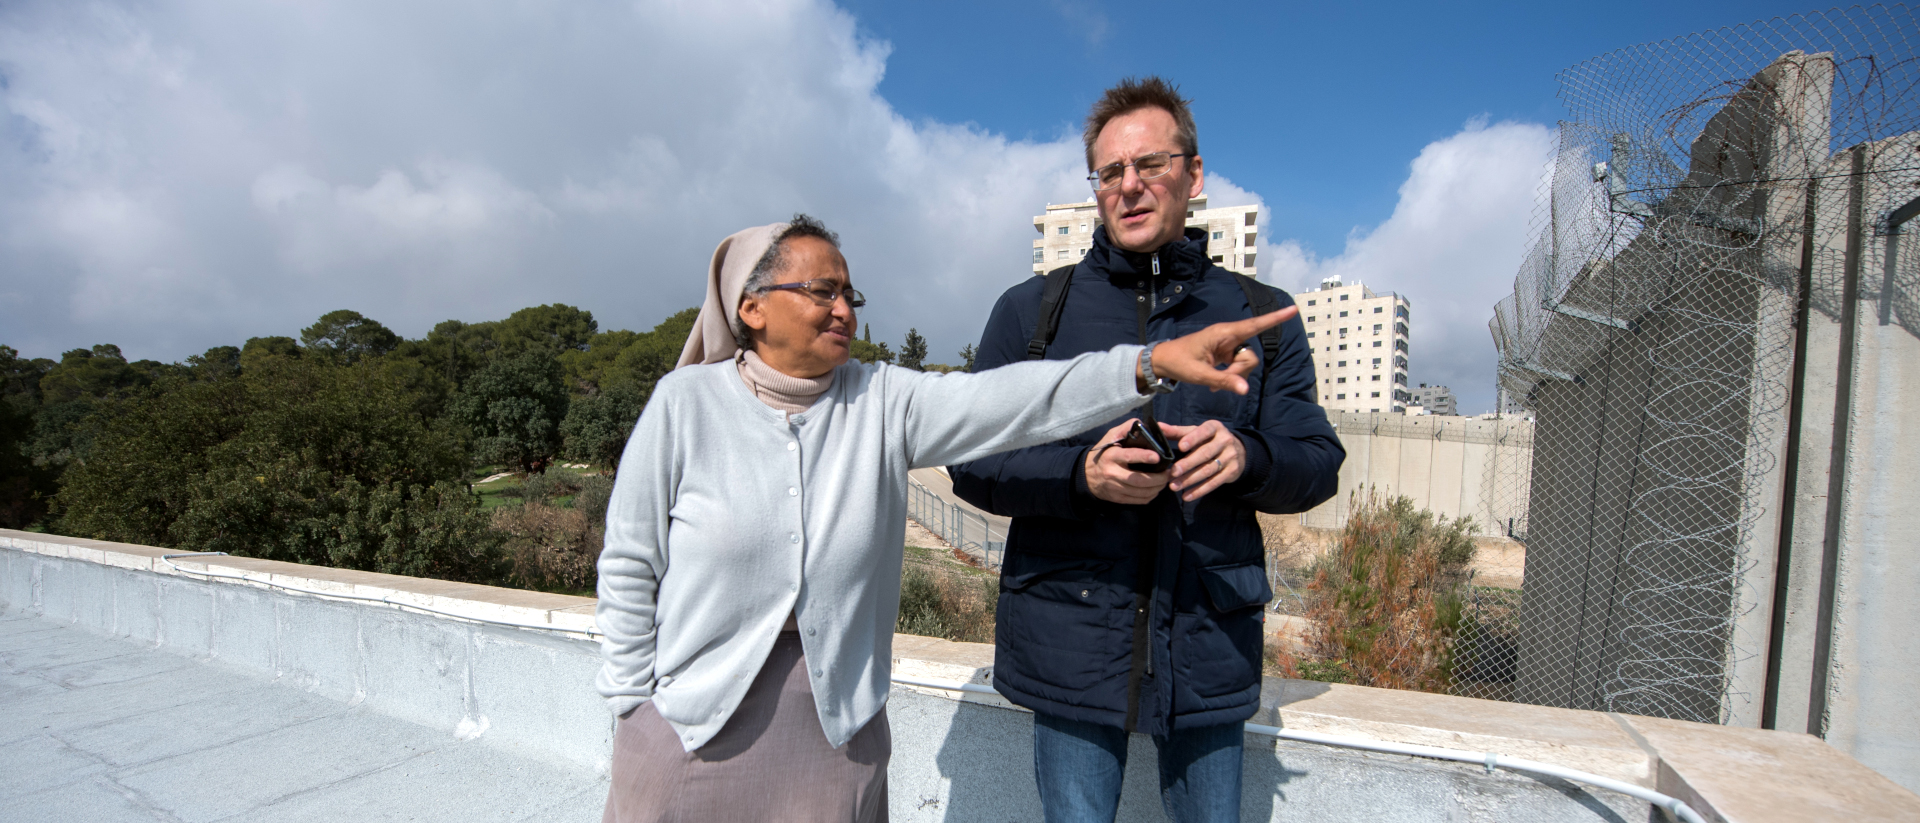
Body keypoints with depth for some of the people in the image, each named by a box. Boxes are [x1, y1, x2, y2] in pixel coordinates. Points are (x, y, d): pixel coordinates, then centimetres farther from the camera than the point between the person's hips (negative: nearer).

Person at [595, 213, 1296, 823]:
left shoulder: (883, 403, -6)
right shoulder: (686, 403, -9)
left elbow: (1008, 400, -21)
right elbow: (629, 566, -4)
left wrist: (1152, 363, -33)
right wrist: (632, 705, -2)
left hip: (838, 717, 2)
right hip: (694, 715, -1)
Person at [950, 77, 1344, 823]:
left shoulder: (1261, 314, 7)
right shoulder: (1032, 309, 2)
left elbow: (1318, 462, 6)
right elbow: (972, 462, -2)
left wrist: (1247, 458, -17)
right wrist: (1081, 474, -20)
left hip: (1208, 645, 2)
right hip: (1071, 642, -1)